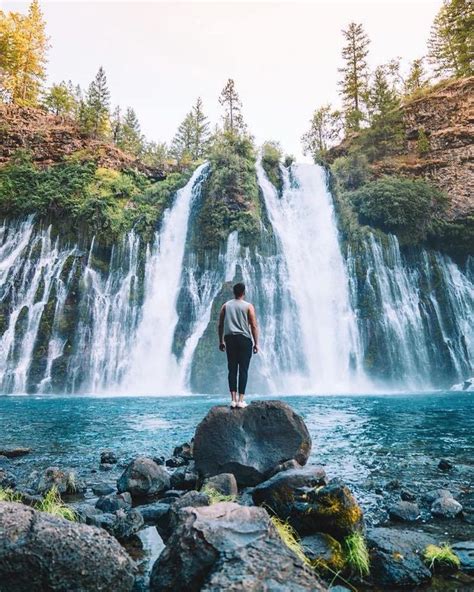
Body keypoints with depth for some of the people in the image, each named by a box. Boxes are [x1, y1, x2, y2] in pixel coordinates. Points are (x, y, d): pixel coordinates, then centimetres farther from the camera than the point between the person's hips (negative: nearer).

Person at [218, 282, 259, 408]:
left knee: (232, 370, 6)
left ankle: (233, 399, 4)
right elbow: (254, 326, -4)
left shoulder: (226, 305, 9)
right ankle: (241, 400, -1)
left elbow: (220, 325, 10)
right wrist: (256, 343, 1)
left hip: (230, 339, 3)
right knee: (243, 370, 0)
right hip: (244, 339, -3)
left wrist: (221, 341, 17)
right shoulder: (248, 306, 0)